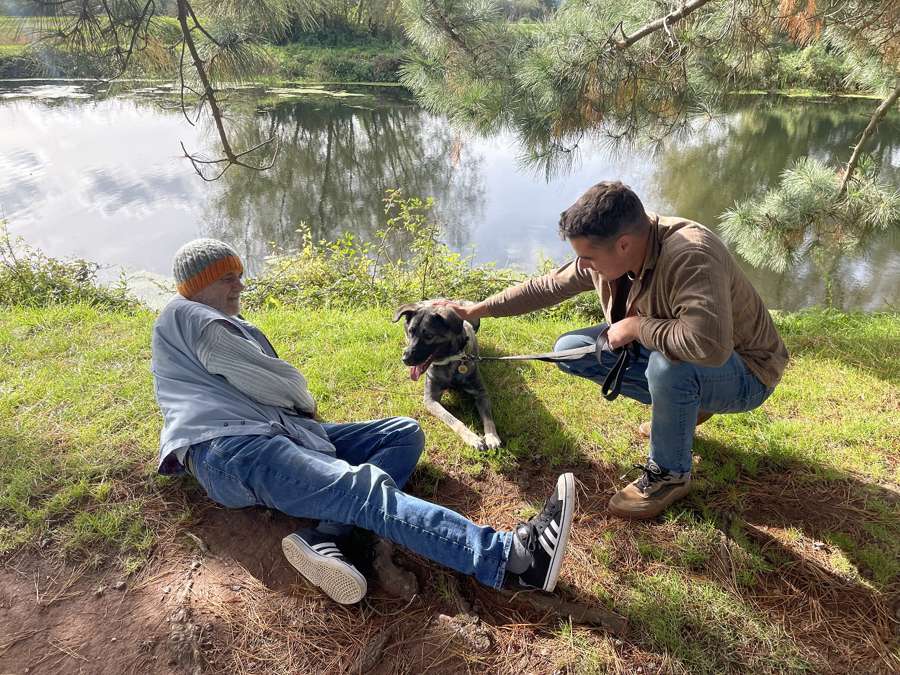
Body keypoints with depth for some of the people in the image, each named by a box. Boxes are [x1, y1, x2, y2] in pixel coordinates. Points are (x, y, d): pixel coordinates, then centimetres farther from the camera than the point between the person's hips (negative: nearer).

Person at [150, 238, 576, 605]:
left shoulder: (233, 327, 35)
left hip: (284, 430, 9)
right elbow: (261, 377, -5)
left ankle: (323, 539, -25)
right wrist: (305, 404, 12)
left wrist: (301, 410, 5)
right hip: (232, 450, -9)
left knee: (405, 433, -2)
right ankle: (511, 558, -45)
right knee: (367, 488, -31)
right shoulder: (183, 316, 6)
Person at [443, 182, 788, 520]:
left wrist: (636, 327, -32)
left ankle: (670, 475, -9)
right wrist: (477, 309, 4)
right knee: (570, 350, -4)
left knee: (669, 364, -40)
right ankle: (683, 406, 10)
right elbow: (547, 287, 1)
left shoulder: (689, 257, -36)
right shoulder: (606, 255, -13)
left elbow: (709, 344, -48)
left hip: (743, 372, -7)